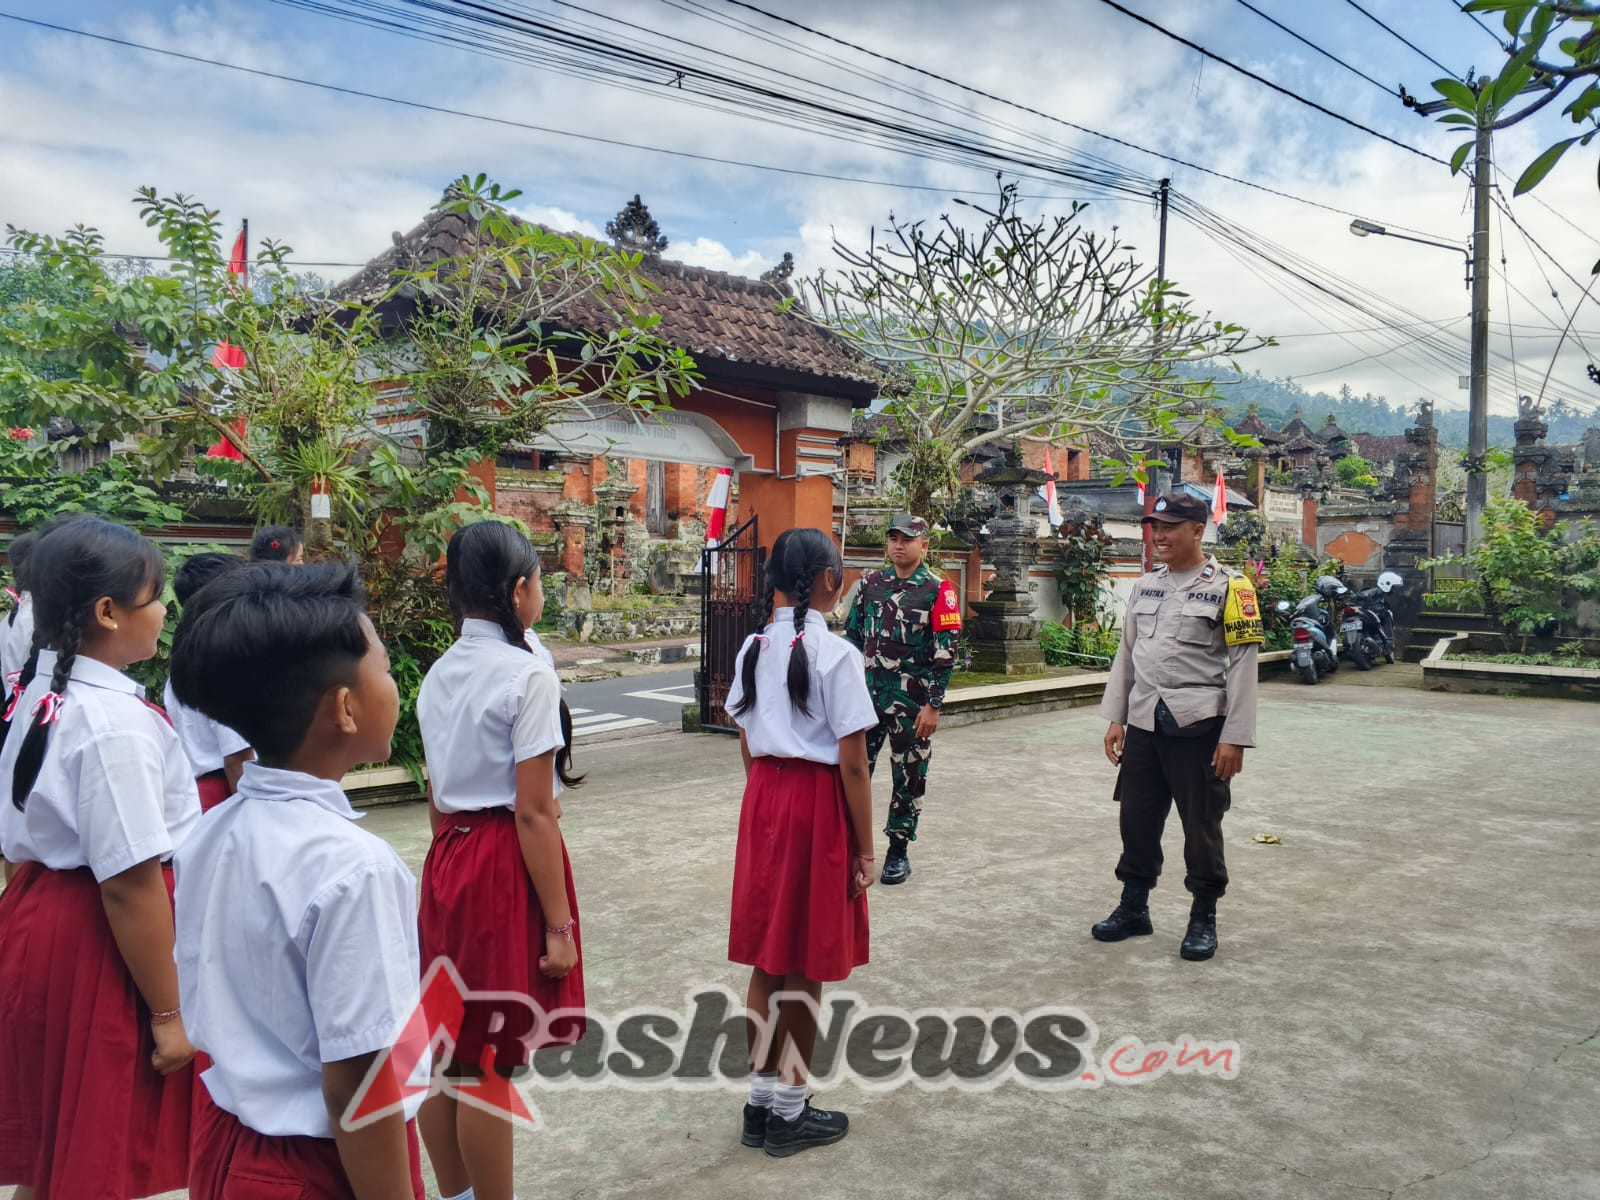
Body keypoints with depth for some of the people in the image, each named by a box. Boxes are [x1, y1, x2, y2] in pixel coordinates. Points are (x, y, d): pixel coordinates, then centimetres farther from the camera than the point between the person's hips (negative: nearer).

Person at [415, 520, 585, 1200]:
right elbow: (533, 814, -17)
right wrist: (558, 925, -12)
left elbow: (437, 798, 13)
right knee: (493, 1062, 4)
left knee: (447, 1047, 18)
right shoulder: (527, 675, -16)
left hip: (448, 860, 8)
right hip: (507, 865, -8)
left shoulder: (439, 674, 7)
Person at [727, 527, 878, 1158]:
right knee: (806, 966, 7)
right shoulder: (835, 653, -14)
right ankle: (789, 1114, 21)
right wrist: (864, 849, -7)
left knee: (768, 957, 15)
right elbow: (852, 763, -14)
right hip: (818, 804, -6)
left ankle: (761, 1101, 27)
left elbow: (747, 744, 9)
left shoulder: (753, 647, 5)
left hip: (763, 798, 6)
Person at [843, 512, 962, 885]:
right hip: (867, 696, 4)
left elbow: (945, 651, -9)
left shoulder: (938, 590, -6)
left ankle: (898, 851, 19)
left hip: (911, 702, -3)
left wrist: (933, 706, -13)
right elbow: (852, 636, 13)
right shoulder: (870, 583, 7)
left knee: (909, 777, 7)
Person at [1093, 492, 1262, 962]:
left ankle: (1203, 918, 21)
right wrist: (1115, 718, 10)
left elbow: (1242, 665, -9)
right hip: (1144, 723, 5)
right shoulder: (1145, 585, 11)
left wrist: (1235, 737, -13)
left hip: (1198, 726, -5)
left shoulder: (1228, 586, -6)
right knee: (1137, 819, 12)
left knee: (1201, 825, 5)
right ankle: (1133, 907, 28)